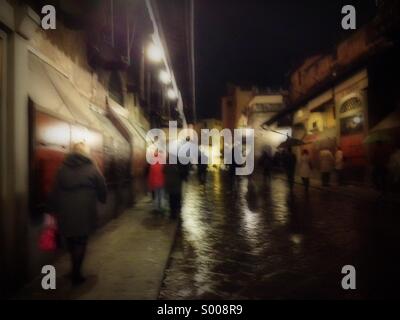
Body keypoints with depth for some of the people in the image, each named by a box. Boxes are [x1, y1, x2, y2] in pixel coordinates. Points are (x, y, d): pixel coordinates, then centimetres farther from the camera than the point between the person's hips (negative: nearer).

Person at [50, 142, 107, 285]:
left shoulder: (63, 169, 8)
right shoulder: (92, 169, -1)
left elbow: (54, 193, 8)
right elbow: (102, 190, 5)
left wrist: (55, 210, 13)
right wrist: (103, 200, 25)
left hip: (65, 213, 3)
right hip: (84, 213, -3)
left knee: (71, 242, 18)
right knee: (80, 243, 7)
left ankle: (75, 269, 31)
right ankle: (76, 274, 9)